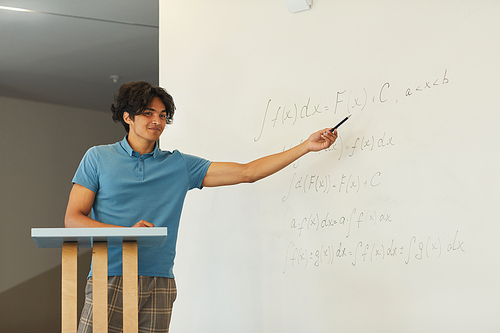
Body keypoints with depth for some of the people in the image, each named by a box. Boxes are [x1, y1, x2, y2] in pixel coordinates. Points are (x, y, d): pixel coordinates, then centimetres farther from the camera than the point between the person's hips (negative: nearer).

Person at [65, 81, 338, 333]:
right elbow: (72, 219, 3)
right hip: (110, 281, -2)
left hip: (159, 286, 2)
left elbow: (248, 172, 12)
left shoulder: (180, 165, 13)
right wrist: (127, 232, -13)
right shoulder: (98, 158, 9)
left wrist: (306, 146, 8)